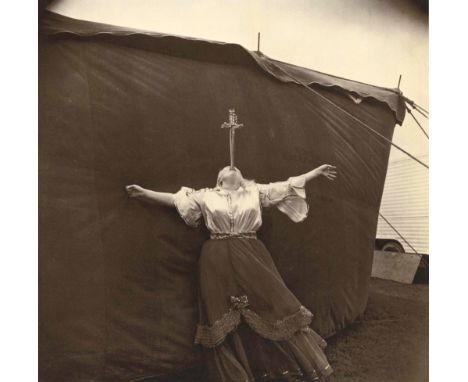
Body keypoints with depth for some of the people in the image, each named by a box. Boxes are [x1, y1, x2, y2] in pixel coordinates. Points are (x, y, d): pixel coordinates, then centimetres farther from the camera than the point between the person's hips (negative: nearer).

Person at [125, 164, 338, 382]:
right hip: (218, 261, 0)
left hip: (251, 257, 1)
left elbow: (288, 186, 12)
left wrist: (317, 172, 10)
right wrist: (144, 193, 5)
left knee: (271, 305, 3)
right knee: (224, 319, 4)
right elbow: (175, 199, 11)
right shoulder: (206, 196, 11)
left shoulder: (255, 192, 12)